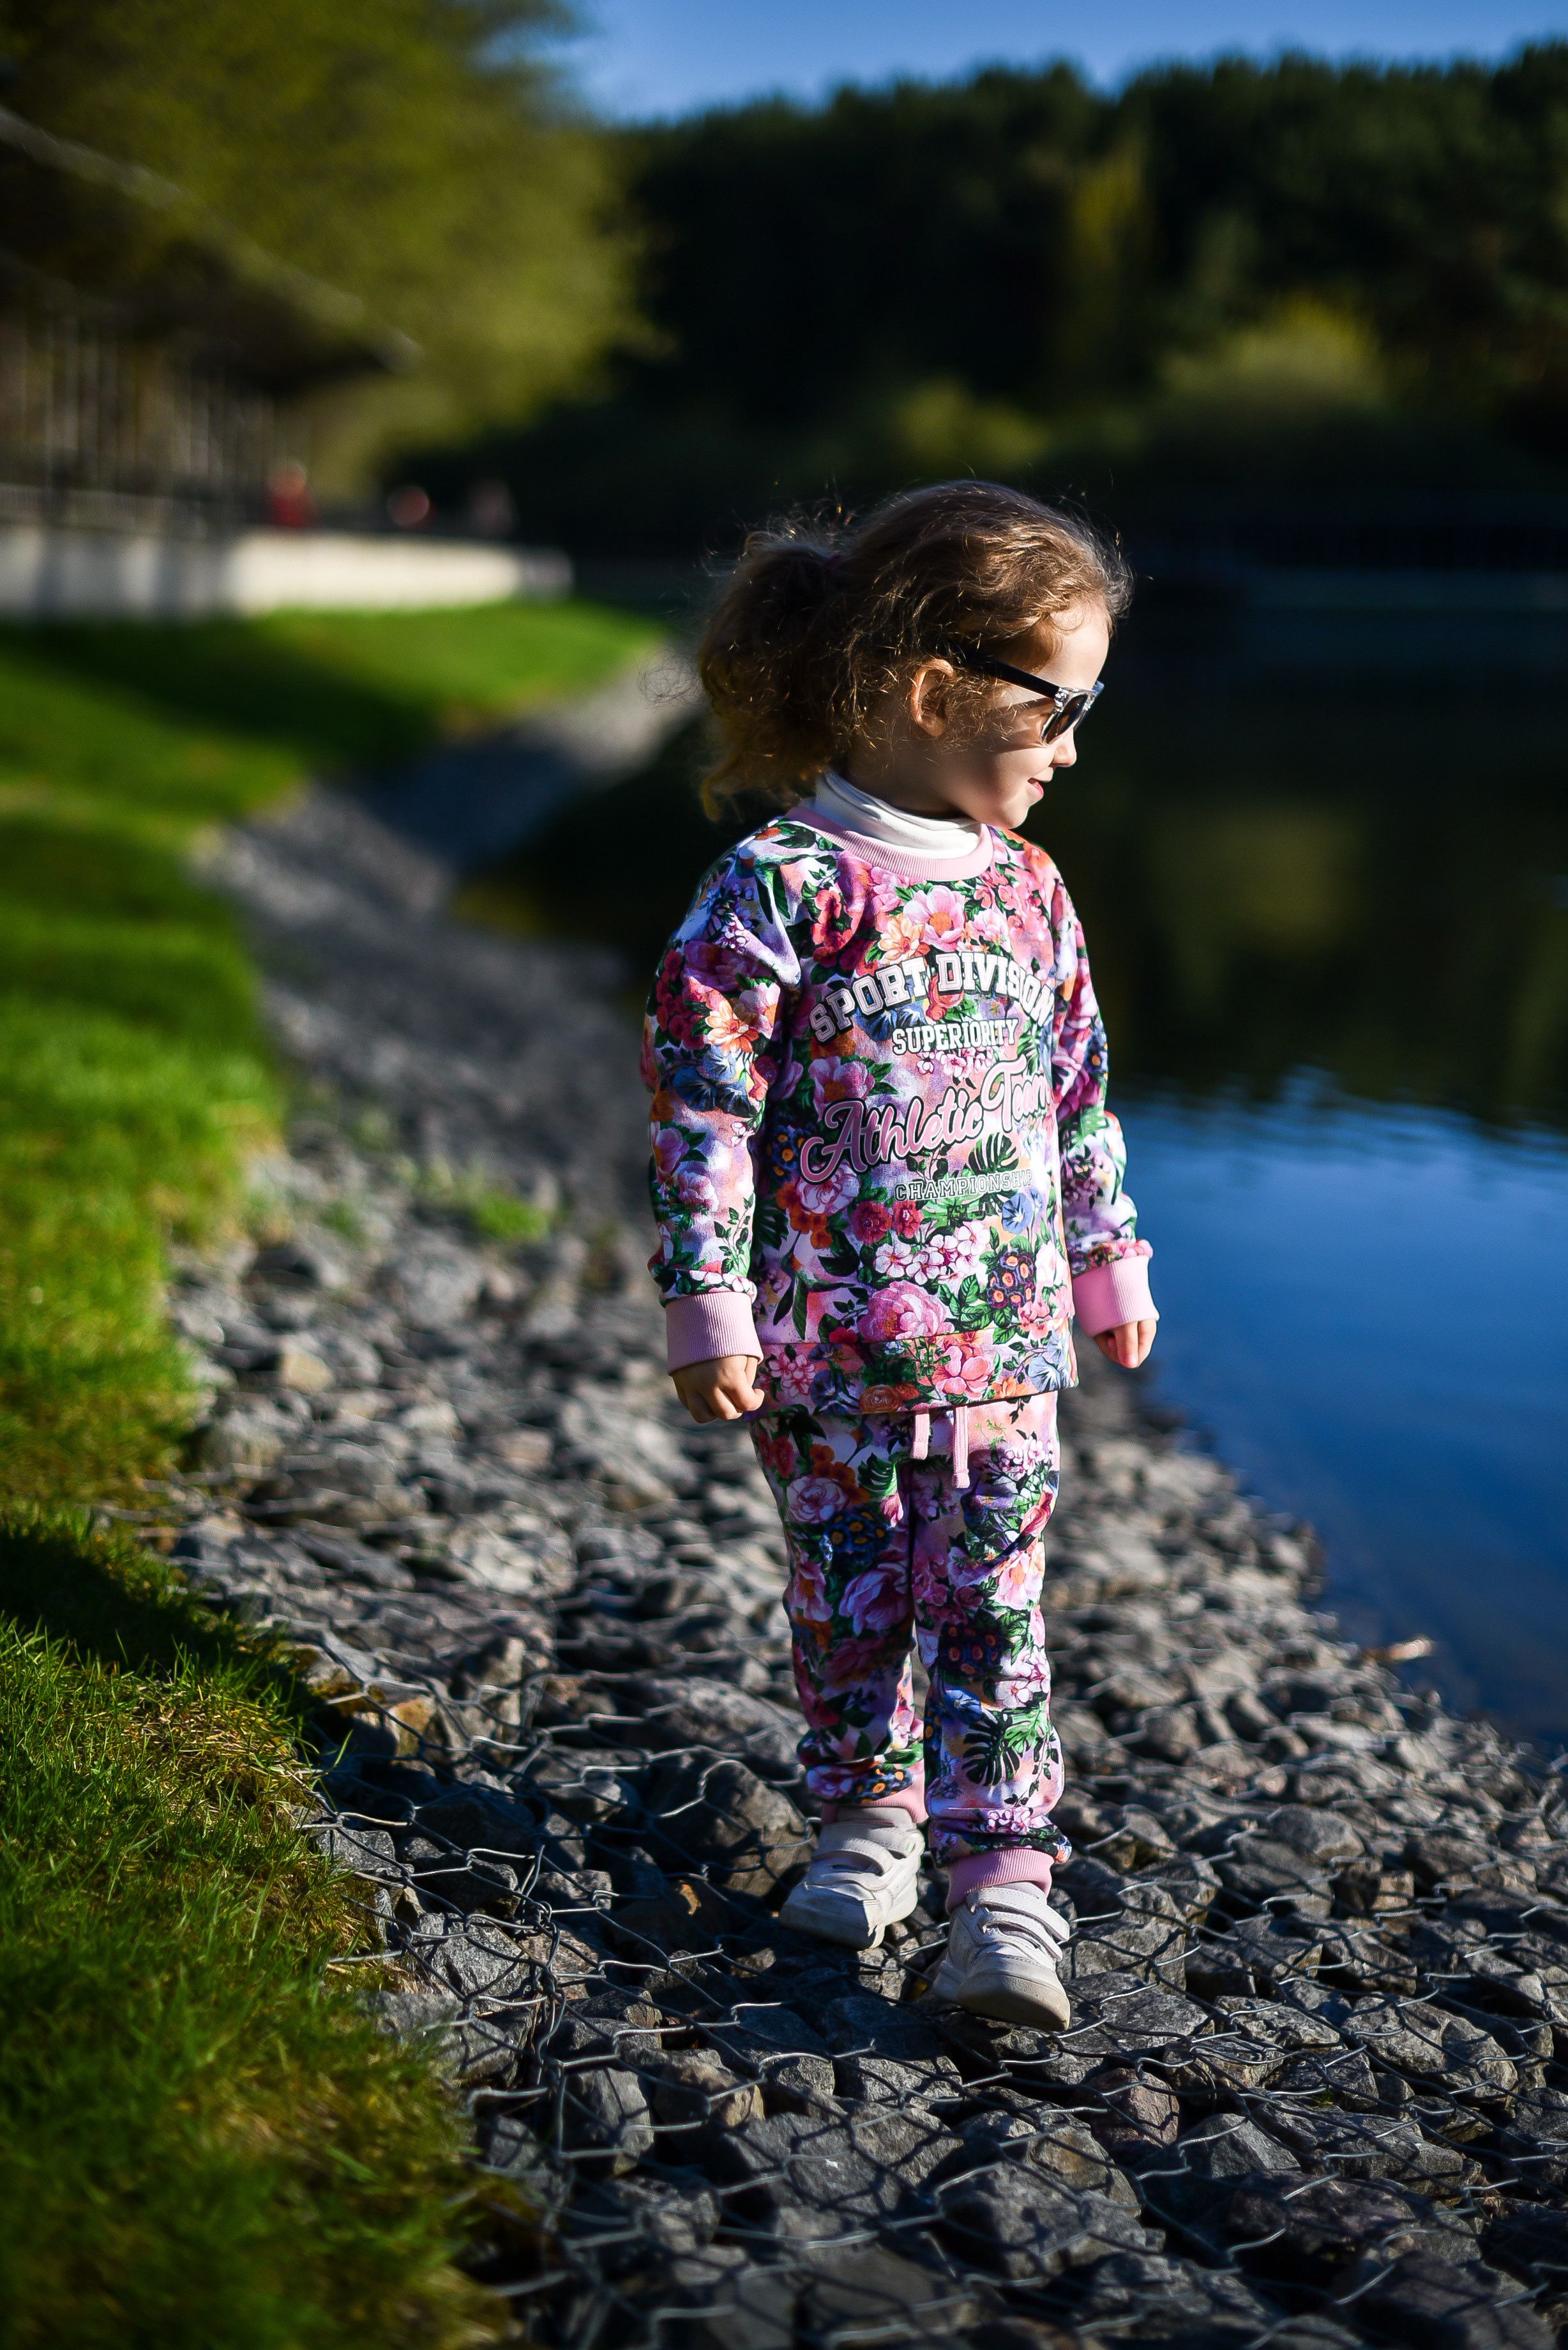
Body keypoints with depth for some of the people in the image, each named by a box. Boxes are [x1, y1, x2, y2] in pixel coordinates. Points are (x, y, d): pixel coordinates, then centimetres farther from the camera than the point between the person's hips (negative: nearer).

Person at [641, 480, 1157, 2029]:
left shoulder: (1025, 888, 5)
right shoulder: (780, 887, -13)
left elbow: (1077, 1094, 15)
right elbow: (703, 1104, -13)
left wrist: (1109, 1264, 20)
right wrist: (706, 1304, -13)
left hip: (1005, 1335, 3)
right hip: (824, 1341, -3)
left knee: (991, 1602, 2)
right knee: (847, 1594, 12)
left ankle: (1004, 1875, 8)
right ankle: (869, 1811, 32)